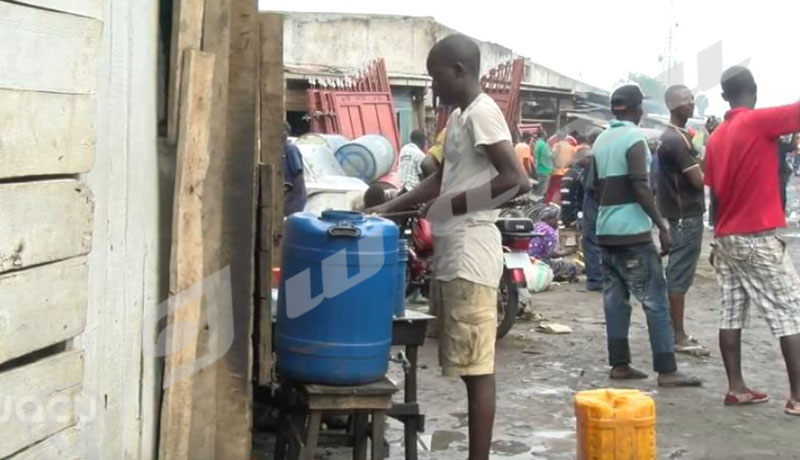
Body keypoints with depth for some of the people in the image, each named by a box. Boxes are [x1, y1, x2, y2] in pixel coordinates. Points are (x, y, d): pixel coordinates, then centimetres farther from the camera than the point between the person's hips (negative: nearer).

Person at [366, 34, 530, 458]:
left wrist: (458, 204, -15)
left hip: (470, 253, -10)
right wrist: (386, 209, 20)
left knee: (477, 368, -6)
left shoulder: (482, 113, -11)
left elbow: (517, 180, -21)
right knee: (466, 366, 12)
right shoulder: (459, 117, 18)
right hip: (451, 253, 10)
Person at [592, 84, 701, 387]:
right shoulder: (634, 139, -10)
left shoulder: (601, 141, 12)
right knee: (655, 300, -5)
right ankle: (666, 370, -6)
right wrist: (661, 225, -13)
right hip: (632, 231, -8)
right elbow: (641, 187, -17)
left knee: (615, 298, 9)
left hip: (606, 230, 8)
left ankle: (619, 365, 10)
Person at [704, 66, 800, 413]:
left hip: (726, 237, 7)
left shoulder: (716, 137, 10)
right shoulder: (759, 121, -11)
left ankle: (736, 388, 11)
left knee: (731, 314, 8)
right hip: (758, 237, -7)